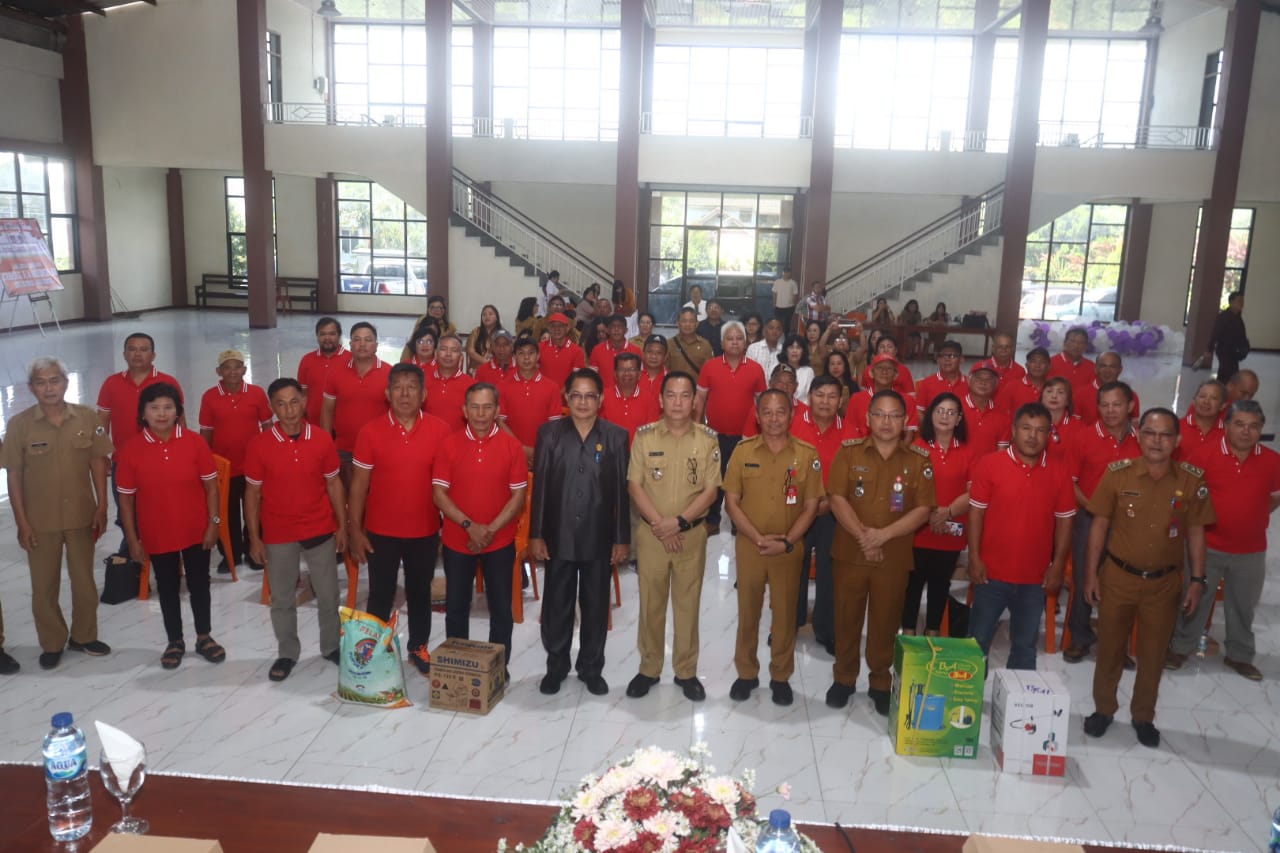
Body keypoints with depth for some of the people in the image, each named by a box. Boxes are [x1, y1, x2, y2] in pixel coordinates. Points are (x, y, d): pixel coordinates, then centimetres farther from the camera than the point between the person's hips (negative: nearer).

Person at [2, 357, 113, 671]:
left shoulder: (87, 417, -4)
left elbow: (97, 463, 2)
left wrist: (101, 507, -1)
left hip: (81, 516, 1)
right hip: (39, 520, -1)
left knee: (85, 581, 13)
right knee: (44, 586, 10)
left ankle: (83, 636, 31)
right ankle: (52, 644, 26)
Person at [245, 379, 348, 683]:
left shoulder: (322, 439, -7)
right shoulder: (259, 445, -10)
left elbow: (334, 484, 2)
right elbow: (252, 492, -3)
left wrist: (342, 526, 1)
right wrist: (254, 538, -3)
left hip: (320, 529, 1)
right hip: (278, 534, 0)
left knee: (328, 594, 12)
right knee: (282, 598, 13)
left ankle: (331, 647, 31)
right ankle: (287, 653, 30)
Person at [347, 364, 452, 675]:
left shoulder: (440, 430, -7)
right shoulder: (370, 431, -8)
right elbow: (359, 484, -3)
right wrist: (355, 530, -5)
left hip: (425, 531, 1)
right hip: (380, 531, -1)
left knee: (420, 593, 17)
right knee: (380, 595, 12)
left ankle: (419, 647, 34)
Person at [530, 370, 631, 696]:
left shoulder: (616, 436, -1)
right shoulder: (549, 433, -1)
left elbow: (622, 491, -1)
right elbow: (539, 487, -1)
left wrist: (622, 538, -3)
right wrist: (536, 534, -4)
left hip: (599, 538, 0)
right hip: (558, 536, 0)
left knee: (596, 606, 11)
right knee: (556, 605, 10)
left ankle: (591, 668, 28)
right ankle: (556, 666, 28)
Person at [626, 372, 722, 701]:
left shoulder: (708, 439, -3)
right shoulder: (644, 435, -3)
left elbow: (711, 491, -6)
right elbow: (634, 485, -5)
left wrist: (679, 521, -16)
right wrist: (659, 524, -14)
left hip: (692, 534, 0)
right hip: (650, 533, 0)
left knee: (688, 603, 9)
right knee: (650, 603, 10)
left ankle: (686, 671, 23)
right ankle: (649, 669, 24)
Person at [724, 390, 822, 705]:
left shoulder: (807, 454, -4)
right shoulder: (743, 450, -3)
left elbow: (811, 506, -2)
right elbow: (731, 502, -3)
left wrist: (787, 542, -12)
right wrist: (758, 538, -12)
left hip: (789, 549, 0)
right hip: (749, 546, 0)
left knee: (785, 614, 9)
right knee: (748, 612, 11)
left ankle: (781, 677, 25)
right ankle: (746, 673, 27)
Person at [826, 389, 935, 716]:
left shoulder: (919, 460, 0)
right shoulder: (849, 451, -1)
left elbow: (923, 509, -6)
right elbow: (837, 498, -7)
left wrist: (883, 534, -17)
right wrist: (862, 535, -17)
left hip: (894, 557, 0)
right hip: (850, 552, 0)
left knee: (885, 621, 9)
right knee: (847, 617, 10)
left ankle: (881, 684, 26)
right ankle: (843, 678, 28)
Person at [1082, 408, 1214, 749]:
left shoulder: (1192, 480, -7)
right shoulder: (1117, 473, -10)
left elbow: (1195, 532, 2)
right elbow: (1100, 525, -3)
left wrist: (1197, 580, -1)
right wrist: (1091, 573, -4)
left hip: (1165, 582, 1)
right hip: (1118, 577, -1)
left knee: (1153, 653, 14)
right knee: (1109, 647, 13)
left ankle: (1143, 716, 33)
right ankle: (1103, 709, 32)